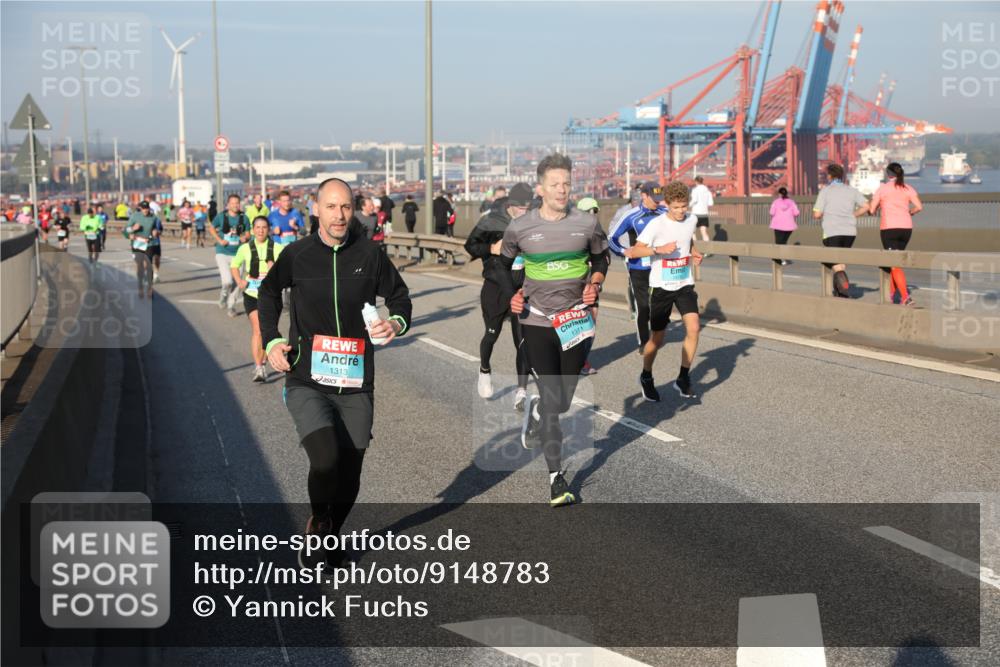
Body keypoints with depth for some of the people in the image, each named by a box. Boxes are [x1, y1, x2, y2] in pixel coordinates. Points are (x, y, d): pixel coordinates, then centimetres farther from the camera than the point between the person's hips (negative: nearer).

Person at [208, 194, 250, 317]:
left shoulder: (243, 218, 0)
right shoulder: (221, 216, -3)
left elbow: (248, 233, 11)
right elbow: (211, 228, 11)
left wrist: (245, 237, -12)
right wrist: (219, 240, -4)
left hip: (238, 254, 2)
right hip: (222, 253, -2)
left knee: (236, 283, 5)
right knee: (227, 281, -15)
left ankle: (231, 306, 24)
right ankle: (223, 295, 19)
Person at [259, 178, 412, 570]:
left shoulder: (369, 255, -1)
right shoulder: (297, 255, 0)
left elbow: (399, 297, 13)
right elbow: (269, 291, 19)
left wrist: (397, 323, -9)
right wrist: (272, 339, 7)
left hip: (356, 386, 2)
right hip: (307, 383, -2)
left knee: (349, 478, 8)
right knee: (326, 459, -22)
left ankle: (330, 538, 34)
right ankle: (317, 525, 7)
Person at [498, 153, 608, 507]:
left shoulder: (587, 224, -2)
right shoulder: (520, 228, -4)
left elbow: (600, 259, 15)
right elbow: (504, 264, 12)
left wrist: (595, 283, -5)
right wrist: (512, 295, -4)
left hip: (576, 321, 2)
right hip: (537, 321, -2)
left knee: (564, 400, 10)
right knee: (552, 400, -5)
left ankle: (535, 410, 47)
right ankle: (556, 478, 4)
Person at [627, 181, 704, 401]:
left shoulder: (692, 220, 2)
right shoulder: (656, 224, -14)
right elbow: (636, 251, -15)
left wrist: (693, 253, 5)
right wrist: (659, 249, -28)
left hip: (685, 285, 4)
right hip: (662, 286, -3)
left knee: (693, 328, -15)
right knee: (657, 338, 4)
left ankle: (683, 379, -1)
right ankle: (646, 378, 29)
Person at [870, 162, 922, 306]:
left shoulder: (882, 188, -2)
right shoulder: (908, 189, 6)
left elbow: (872, 210, 0)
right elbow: (919, 207, -4)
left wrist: (873, 211, 24)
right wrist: (909, 213, 16)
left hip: (888, 228, -4)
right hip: (906, 228, 5)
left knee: (895, 265, -7)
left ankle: (906, 297, -20)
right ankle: (891, 294, 26)